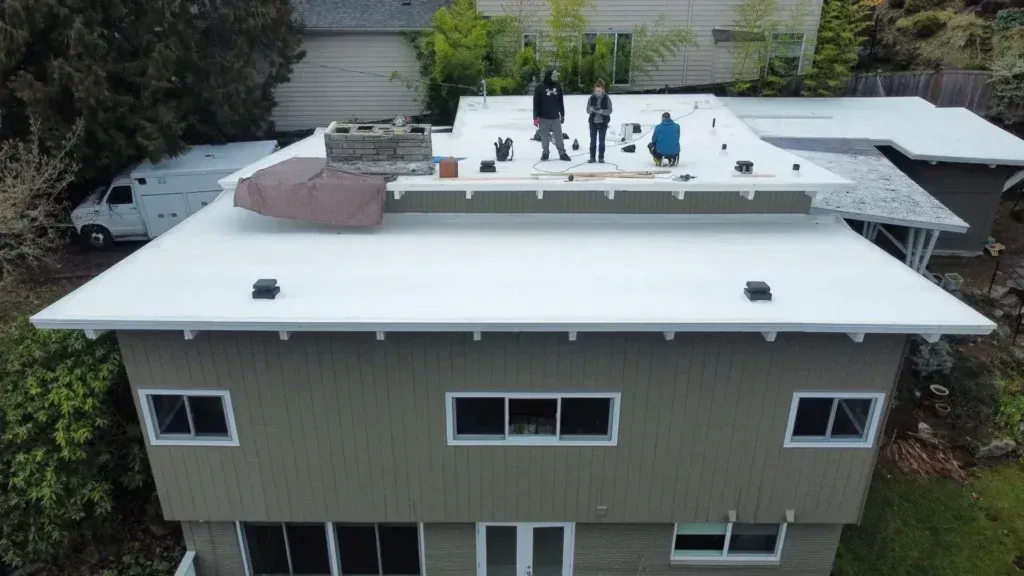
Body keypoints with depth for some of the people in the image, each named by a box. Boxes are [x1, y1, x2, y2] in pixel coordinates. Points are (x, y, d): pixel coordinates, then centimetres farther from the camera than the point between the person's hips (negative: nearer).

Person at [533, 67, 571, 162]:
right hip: (544, 118, -3)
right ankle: (545, 153, 20)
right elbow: (536, 103, -8)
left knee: (558, 136, 4)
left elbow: (561, 102, 11)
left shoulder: (558, 86, 3)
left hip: (555, 117, 3)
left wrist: (562, 115, 12)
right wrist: (535, 117, -11)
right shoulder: (540, 87, -9)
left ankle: (562, 153, 11)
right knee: (545, 136, 7)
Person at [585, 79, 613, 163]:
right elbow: (588, 110, -2)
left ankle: (601, 157, 14)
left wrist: (601, 111, -27)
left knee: (601, 140, 5)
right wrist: (591, 109, -25)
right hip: (593, 122, 2)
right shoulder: (591, 98, -3)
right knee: (593, 140, 5)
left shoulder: (607, 98, -8)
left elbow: (610, 110, -9)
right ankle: (592, 157, 13)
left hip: (603, 122, -1)